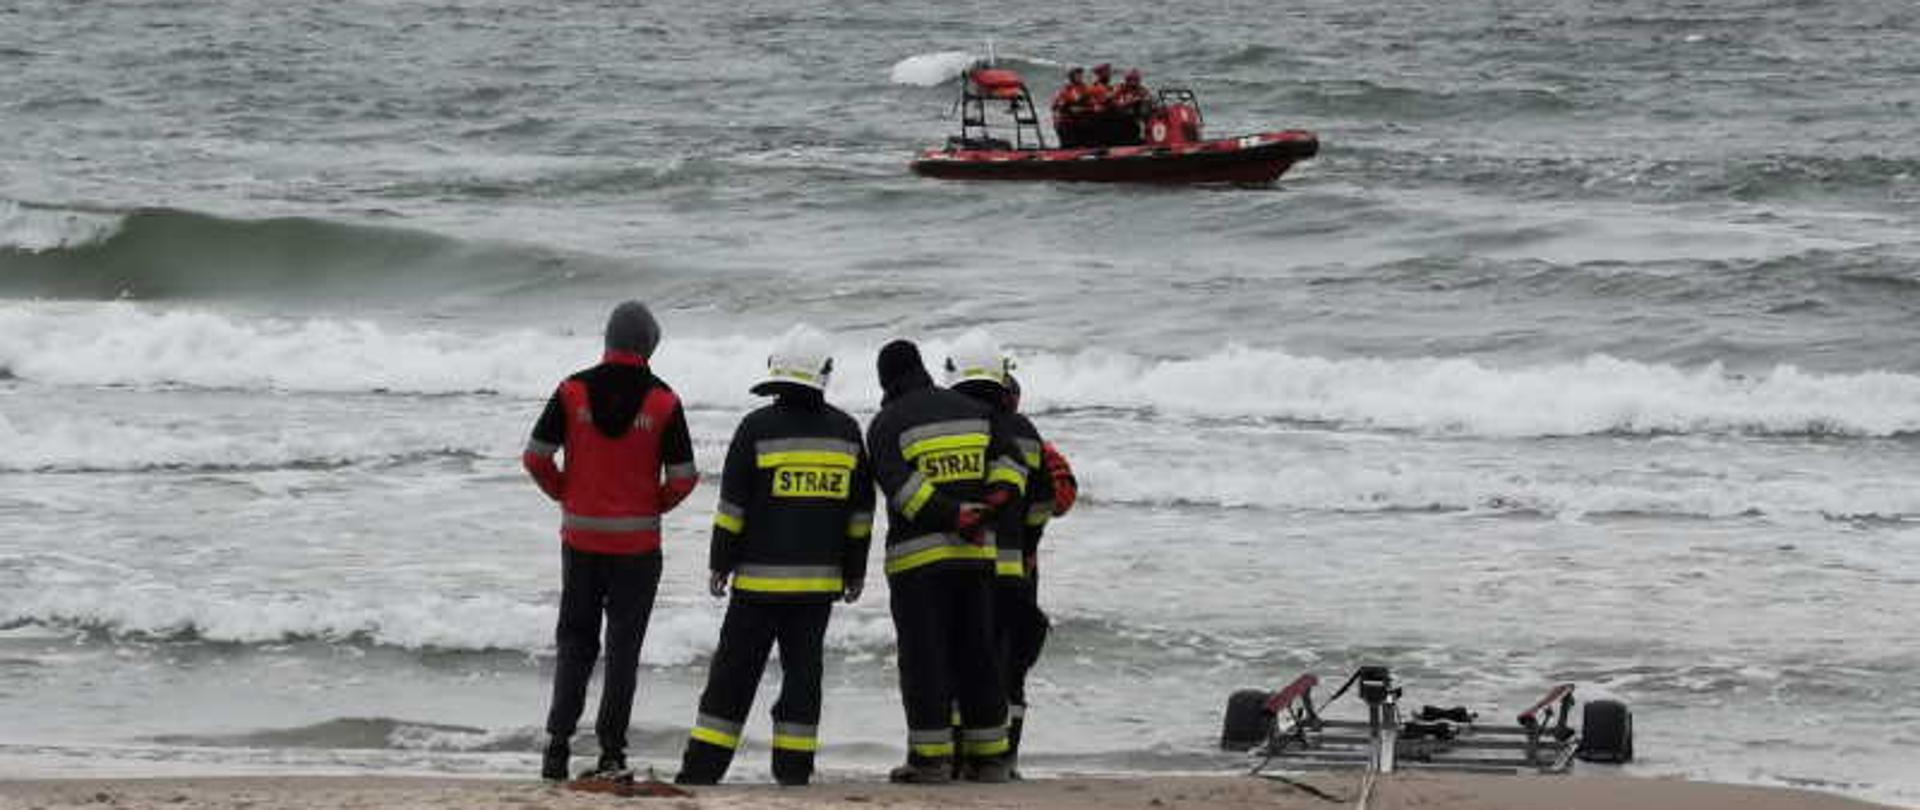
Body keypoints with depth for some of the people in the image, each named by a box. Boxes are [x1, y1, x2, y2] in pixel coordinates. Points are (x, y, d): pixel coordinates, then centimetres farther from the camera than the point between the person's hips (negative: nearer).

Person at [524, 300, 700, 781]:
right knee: (624, 646, 6)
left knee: (575, 641, 13)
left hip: (581, 538, 1)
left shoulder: (573, 392, -4)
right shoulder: (663, 402, -7)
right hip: (637, 543, -1)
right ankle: (611, 750, 4)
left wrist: (565, 495, 11)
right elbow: (683, 476, -8)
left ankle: (558, 742, 3)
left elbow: (536, 457, -4)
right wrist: (653, 505, 10)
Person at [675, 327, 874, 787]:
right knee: (803, 667, 9)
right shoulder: (845, 431, 4)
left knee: (735, 668, 1)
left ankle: (703, 766, 0)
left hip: (761, 577, -3)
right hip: (820, 578, 3)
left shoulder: (757, 428, -8)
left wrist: (720, 564, 3)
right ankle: (794, 766, 6)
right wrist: (855, 571, 18)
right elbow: (860, 511, 10)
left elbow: (733, 506, -6)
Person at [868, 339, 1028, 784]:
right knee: (975, 652, 10)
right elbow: (1009, 461, 8)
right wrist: (996, 499, -5)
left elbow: (901, 486, -17)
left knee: (923, 656, -1)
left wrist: (954, 519, -17)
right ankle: (990, 757, 11)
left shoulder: (887, 425, -3)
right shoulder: (974, 412, 14)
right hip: (977, 555, 5)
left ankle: (931, 757, -4)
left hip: (917, 556, -5)